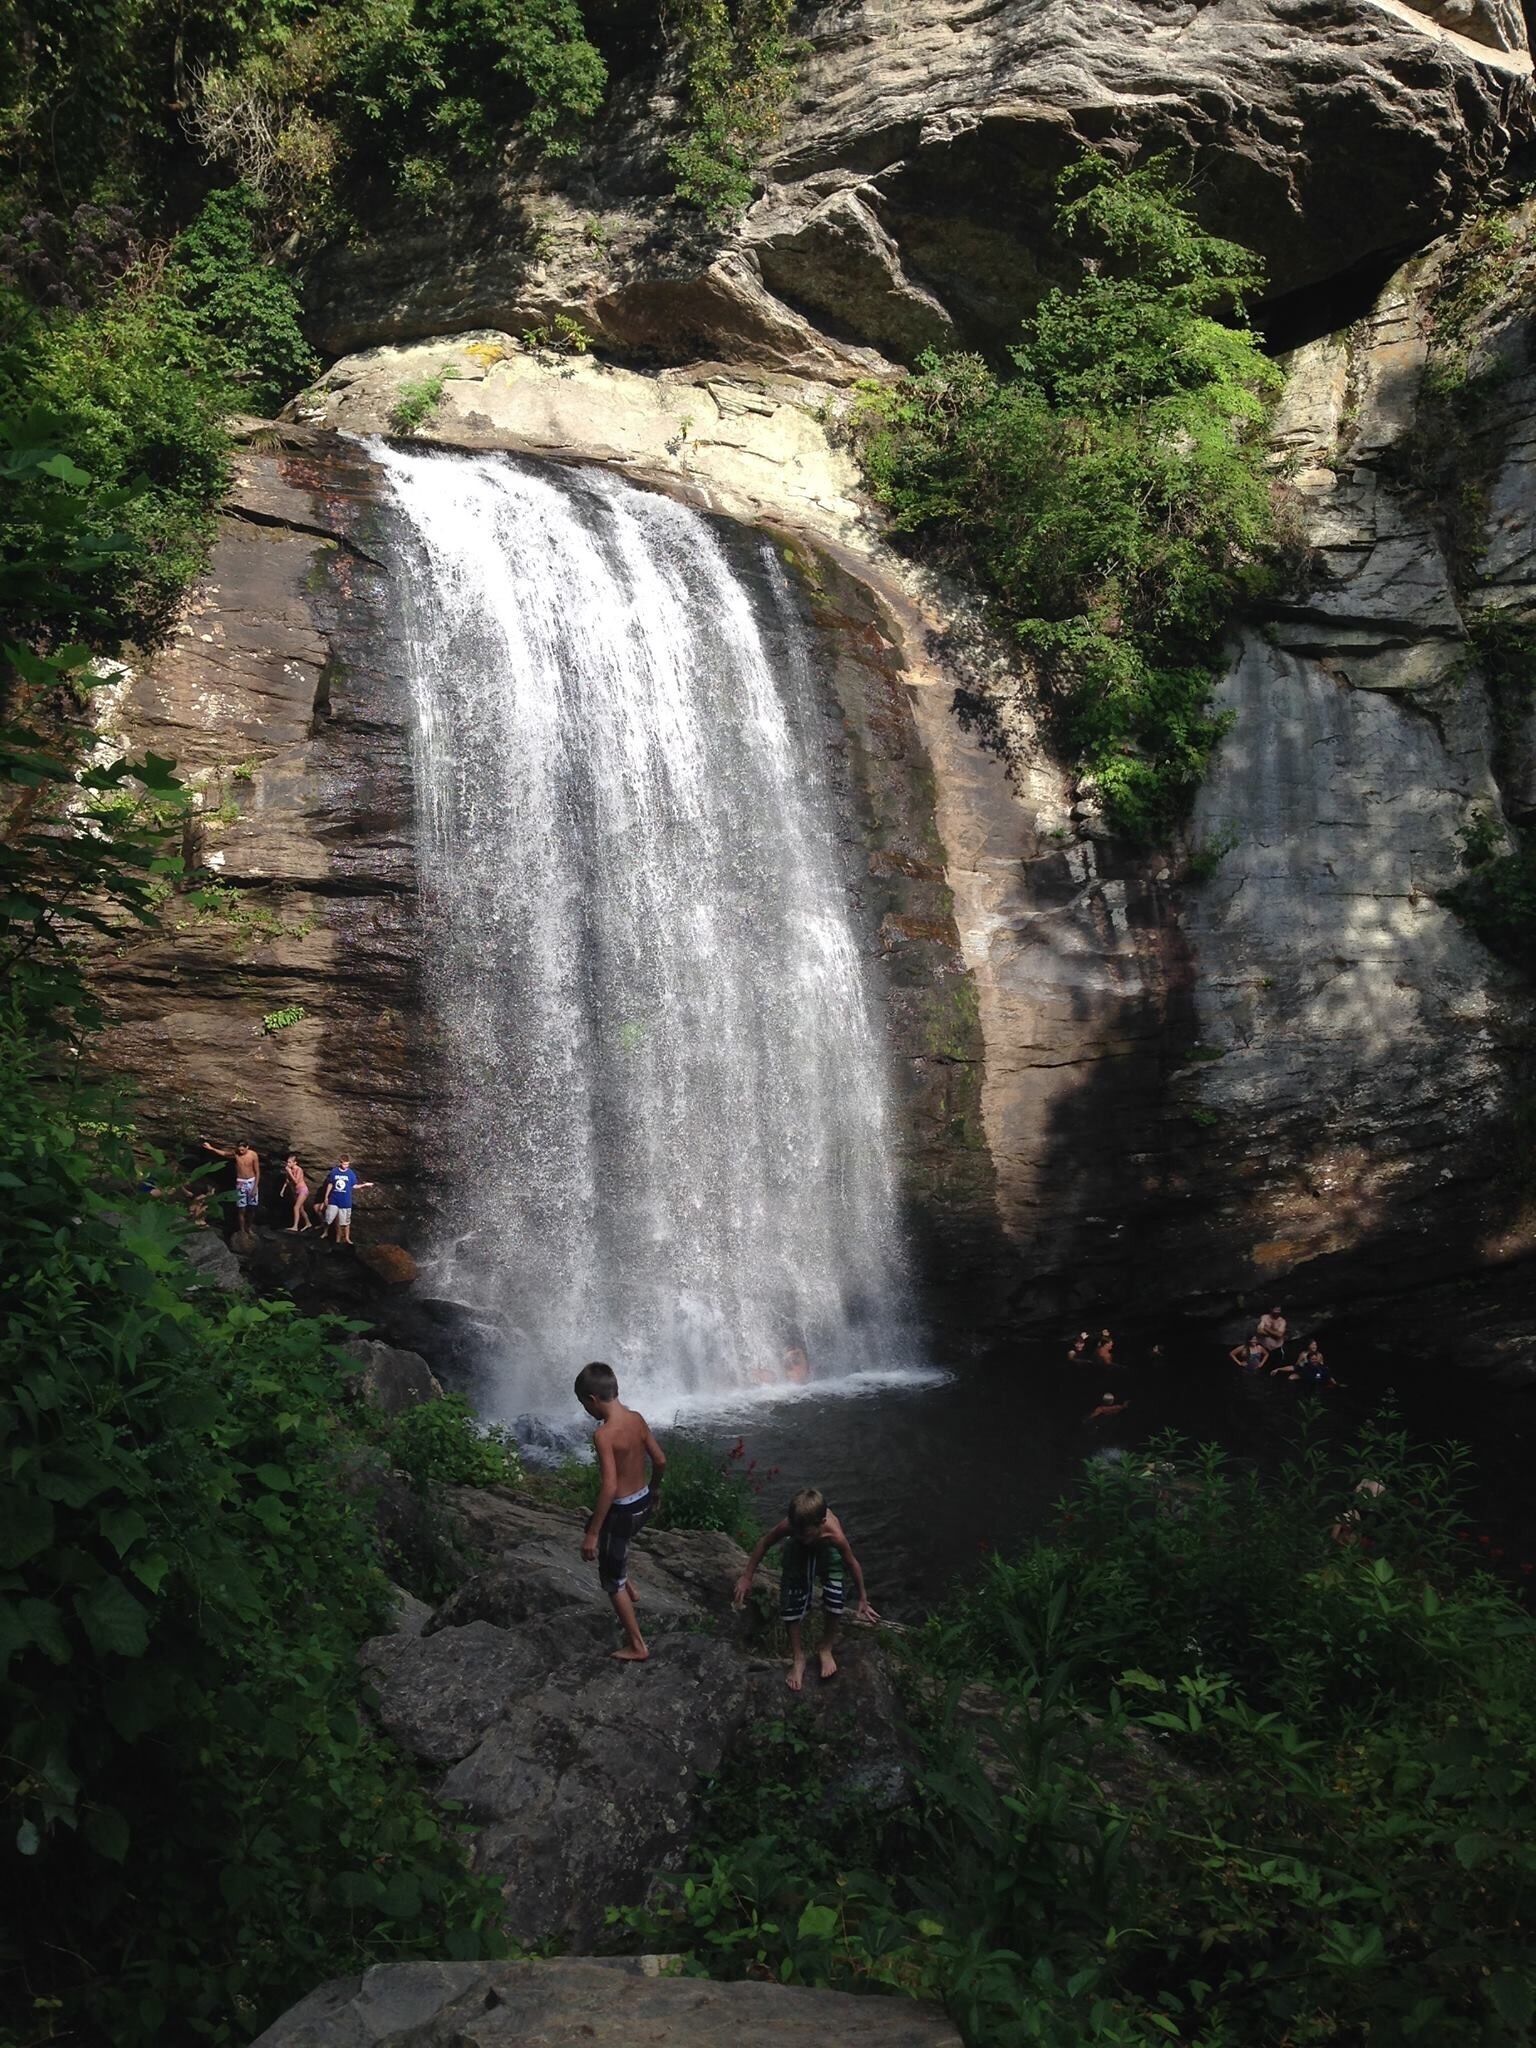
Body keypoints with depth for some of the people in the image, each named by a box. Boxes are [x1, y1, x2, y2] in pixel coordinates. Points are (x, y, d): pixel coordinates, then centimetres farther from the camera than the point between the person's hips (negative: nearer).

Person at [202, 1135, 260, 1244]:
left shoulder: (254, 1155, -14)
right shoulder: (235, 1153, -9)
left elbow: (257, 1172, -8)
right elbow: (223, 1153, 12)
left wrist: (255, 1187, -11)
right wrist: (210, 1148, 4)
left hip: (252, 1182, 0)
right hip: (241, 1183, 0)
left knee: (252, 1208, 9)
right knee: (241, 1209, -1)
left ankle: (248, 1228, 29)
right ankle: (242, 1232, 9)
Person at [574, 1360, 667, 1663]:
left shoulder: (603, 1434, -26)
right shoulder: (637, 1418, -3)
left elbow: (609, 1487, -29)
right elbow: (660, 1460, 6)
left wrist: (592, 1534, -24)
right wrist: (651, 1490, 25)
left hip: (622, 1510, -8)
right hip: (642, 1502, 8)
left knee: (612, 1581, 11)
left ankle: (637, 1646, 20)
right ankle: (628, 1587, 44)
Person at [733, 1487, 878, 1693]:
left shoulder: (835, 1535, -43)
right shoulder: (789, 1525, -39)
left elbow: (852, 1564, -23)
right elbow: (764, 1543, -18)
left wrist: (862, 1599, -11)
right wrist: (747, 1577, -11)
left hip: (828, 1551, -1)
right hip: (797, 1552, 1)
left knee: (834, 1597, -18)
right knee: (791, 1599, -10)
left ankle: (826, 1649, 6)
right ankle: (798, 1657, 6)